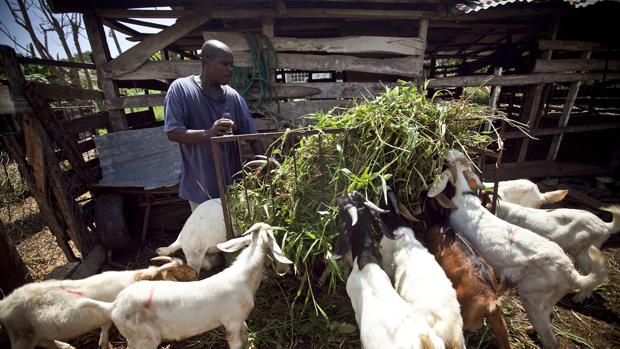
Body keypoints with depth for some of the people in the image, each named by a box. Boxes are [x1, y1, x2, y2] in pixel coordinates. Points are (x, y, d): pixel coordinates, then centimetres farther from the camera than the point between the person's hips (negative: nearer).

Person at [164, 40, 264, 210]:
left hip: (233, 183, 4)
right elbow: (172, 132, -12)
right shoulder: (181, 88, -6)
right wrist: (207, 134, -30)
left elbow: (252, 136, 3)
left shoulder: (233, 96, 3)